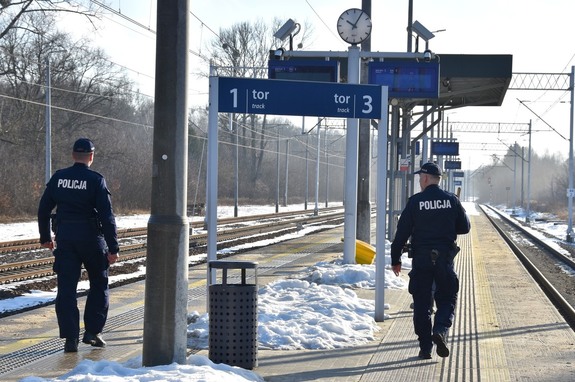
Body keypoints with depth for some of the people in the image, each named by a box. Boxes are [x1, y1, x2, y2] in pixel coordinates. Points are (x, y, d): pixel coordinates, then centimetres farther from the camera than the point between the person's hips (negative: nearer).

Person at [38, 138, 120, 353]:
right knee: (99, 286, 15)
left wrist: (45, 237, 21)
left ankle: (70, 337, -2)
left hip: (64, 238, 3)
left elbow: (43, 209, 9)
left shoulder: (58, 178, 3)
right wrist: (113, 248, -10)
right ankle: (92, 331, 10)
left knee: (66, 288, 4)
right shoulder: (96, 180, -9)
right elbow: (107, 216, -13)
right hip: (91, 238, -3)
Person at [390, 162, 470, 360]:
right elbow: (465, 227, 8)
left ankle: (425, 347, 5)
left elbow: (402, 232, -4)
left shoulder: (415, 202, -5)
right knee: (447, 298, 13)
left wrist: (396, 259, 3)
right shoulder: (452, 200, 1)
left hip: (421, 260, -1)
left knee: (422, 303, 6)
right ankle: (440, 330, -13)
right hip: (445, 259, 1)